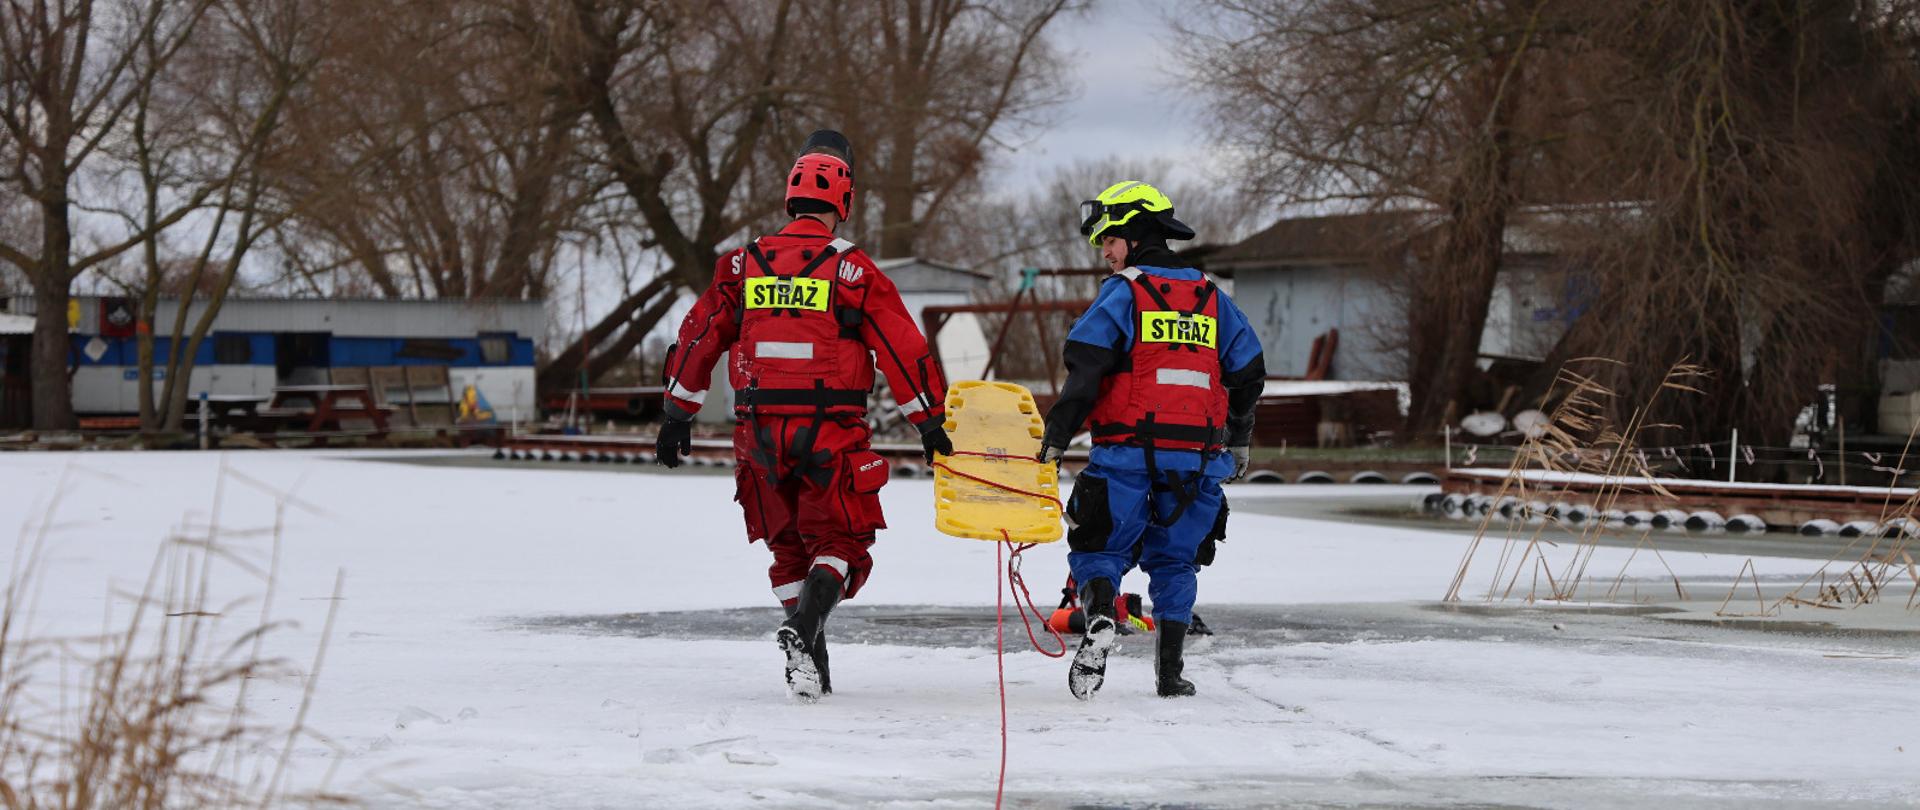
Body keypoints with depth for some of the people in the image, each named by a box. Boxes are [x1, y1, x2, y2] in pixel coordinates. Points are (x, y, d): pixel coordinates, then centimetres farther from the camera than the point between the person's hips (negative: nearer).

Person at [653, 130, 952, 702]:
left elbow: (698, 338, 12)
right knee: (839, 542, 4)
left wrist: (678, 414, 21)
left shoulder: (744, 264, 7)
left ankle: (812, 665, 13)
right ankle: (804, 627, -23)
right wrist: (929, 420, 4)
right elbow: (902, 349, -4)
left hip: (760, 432, 4)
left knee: (789, 547, 17)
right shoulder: (850, 268, -5)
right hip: (831, 434, -4)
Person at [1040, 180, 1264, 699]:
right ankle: (1170, 671, 6)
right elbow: (1248, 372, 18)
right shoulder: (1210, 296, 14)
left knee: (1099, 549, 5)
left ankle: (1099, 614, -26)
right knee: (1173, 559, 15)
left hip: (1129, 450, -4)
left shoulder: (1124, 291, -2)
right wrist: (1238, 442, 30)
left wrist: (1057, 436, -9)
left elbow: (1086, 367, -12)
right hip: (1197, 456, 4)